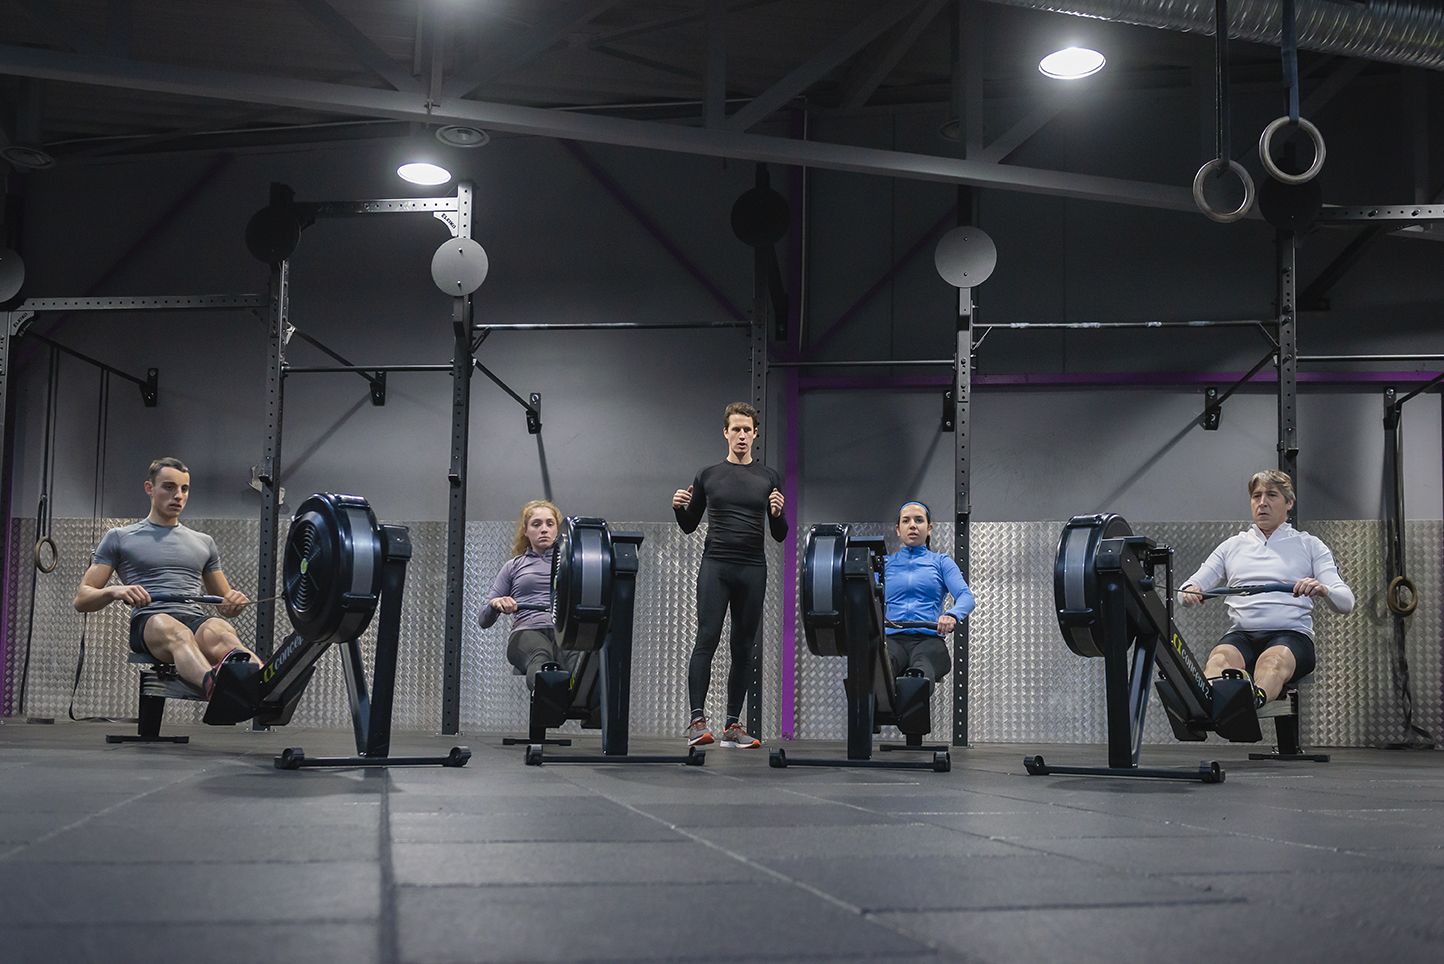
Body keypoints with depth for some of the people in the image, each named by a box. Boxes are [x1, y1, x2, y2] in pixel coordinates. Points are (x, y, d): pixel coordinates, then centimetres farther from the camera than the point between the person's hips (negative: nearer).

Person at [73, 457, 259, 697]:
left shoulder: (203, 542, 28)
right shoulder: (119, 538, 18)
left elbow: (224, 605, 30)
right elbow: (81, 600, 13)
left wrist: (235, 601, 3)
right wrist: (115, 591, -11)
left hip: (198, 621, 3)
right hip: (149, 621, -2)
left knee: (222, 634, -38)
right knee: (177, 634, -42)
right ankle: (213, 686, -75)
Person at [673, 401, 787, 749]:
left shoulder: (769, 478, 10)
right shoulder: (708, 476, 9)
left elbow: (779, 535, 10)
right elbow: (690, 526, 13)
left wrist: (778, 514, -12)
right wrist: (678, 507, -7)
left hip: (753, 570, 2)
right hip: (715, 567, -2)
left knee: (743, 648, 5)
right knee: (707, 640, -15)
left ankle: (733, 725, 12)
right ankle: (697, 720, -18)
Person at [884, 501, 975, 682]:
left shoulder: (941, 562, 20)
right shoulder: (885, 564, 25)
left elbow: (966, 596, 3)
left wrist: (952, 616, -21)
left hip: (929, 638, 0)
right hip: (892, 638, 0)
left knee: (921, 667, -41)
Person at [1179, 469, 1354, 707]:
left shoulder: (1309, 545, 18)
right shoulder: (1233, 545, 26)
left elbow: (1346, 601, 7)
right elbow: (1191, 587, 19)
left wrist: (1323, 590, -19)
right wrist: (1190, 592, -8)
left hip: (1291, 634, -1)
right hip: (1240, 634, 1)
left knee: (1272, 660, -39)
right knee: (1220, 658, -36)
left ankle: (1254, 697, -71)